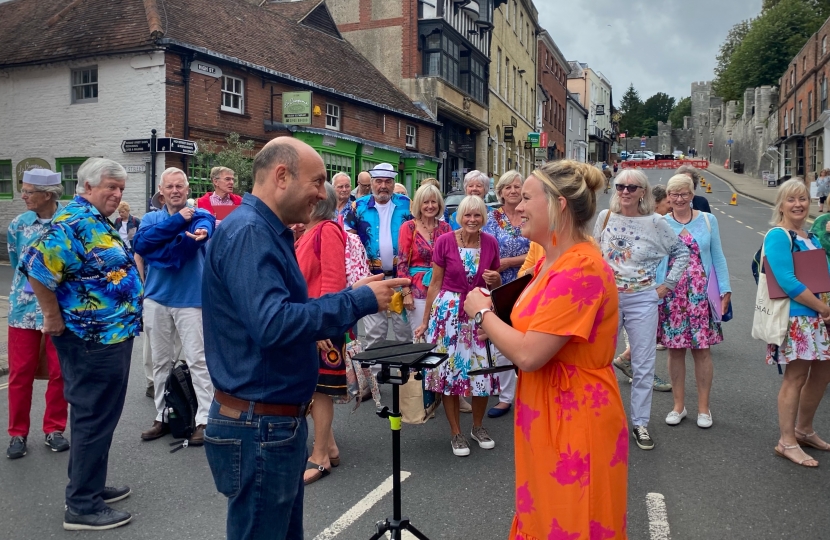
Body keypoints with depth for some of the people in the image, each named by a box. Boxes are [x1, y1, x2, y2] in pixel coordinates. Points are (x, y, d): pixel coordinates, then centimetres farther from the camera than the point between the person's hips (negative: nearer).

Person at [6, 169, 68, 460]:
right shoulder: (18, 224, 3)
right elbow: (16, 263, 17)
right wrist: (28, 286, 15)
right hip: (24, 307, 3)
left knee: (59, 372, 7)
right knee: (20, 373, 5)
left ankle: (54, 429, 22)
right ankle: (18, 433, 19)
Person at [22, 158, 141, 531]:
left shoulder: (98, 222, 14)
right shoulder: (73, 222, -18)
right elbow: (36, 266, -27)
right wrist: (53, 318, -19)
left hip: (111, 336, 10)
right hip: (93, 341, -10)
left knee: (97, 416, 19)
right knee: (93, 419, -1)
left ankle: (89, 486, 33)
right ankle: (82, 507, 11)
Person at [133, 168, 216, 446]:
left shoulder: (200, 216, -1)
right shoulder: (151, 218, 8)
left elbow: (204, 228, -26)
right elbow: (140, 243, -14)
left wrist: (199, 234, -50)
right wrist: (178, 221, -20)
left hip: (190, 299, -4)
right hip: (156, 298, 4)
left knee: (197, 359, -4)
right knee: (161, 361, 13)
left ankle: (204, 419, 1)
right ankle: (162, 416, 26)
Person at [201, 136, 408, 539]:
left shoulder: (266, 231, 12)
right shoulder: (248, 232, -20)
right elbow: (273, 323, -31)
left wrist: (352, 296, 8)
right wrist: (359, 301, -23)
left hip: (278, 419, 10)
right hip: (260, 427, -10)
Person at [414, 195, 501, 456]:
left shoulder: (491, 243, -1)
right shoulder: (445, 242, -8)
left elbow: (496, 283, 12)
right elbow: (435, 283, -1)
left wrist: (494, 279, -13)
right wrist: (425, 320, 1)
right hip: (449, 311, -2)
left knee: (483, 370, 4)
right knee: (450, 369, 3)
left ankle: (478, 427, 28)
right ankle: (456, 433, 20)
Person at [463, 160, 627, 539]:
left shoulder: (581, 269, -25)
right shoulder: (551, 261, 6)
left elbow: (528, 354, -28)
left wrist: (482, 313, -13)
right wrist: (493, 318, -4)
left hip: (575, 423, -9)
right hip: (548, 418, 9)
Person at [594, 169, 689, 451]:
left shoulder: (656, 222, -5)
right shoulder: (605, 217, 1)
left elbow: (681, 253, 5)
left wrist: (666, 285, 1)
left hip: (642, 300, -1)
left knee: (643, 365, 6)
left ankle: (640, 423, 19)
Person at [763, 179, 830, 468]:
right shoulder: (778, 236, -12)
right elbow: (787, 281, -21)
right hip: (795, 317, -9)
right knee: (796, 377, -4)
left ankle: (804, 430, 32)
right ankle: (787, 442, 7)